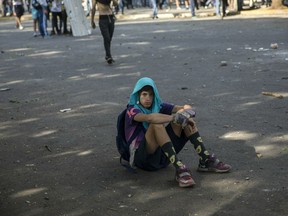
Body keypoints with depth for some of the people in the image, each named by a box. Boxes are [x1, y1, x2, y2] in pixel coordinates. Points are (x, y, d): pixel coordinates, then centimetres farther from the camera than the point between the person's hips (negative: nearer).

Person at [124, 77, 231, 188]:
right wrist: (175, 117, -32)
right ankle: (179, 168, -39)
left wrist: (186, 114, -25)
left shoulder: (158, 106, 8)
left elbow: (187, 108, -2)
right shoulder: (132, 110, -8)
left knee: (184, 113, -7)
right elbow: (149, 118, -33)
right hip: (143, 158, -6)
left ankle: (205, 160, -13)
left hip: (162, 156, 6)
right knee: (157, 124, -33)